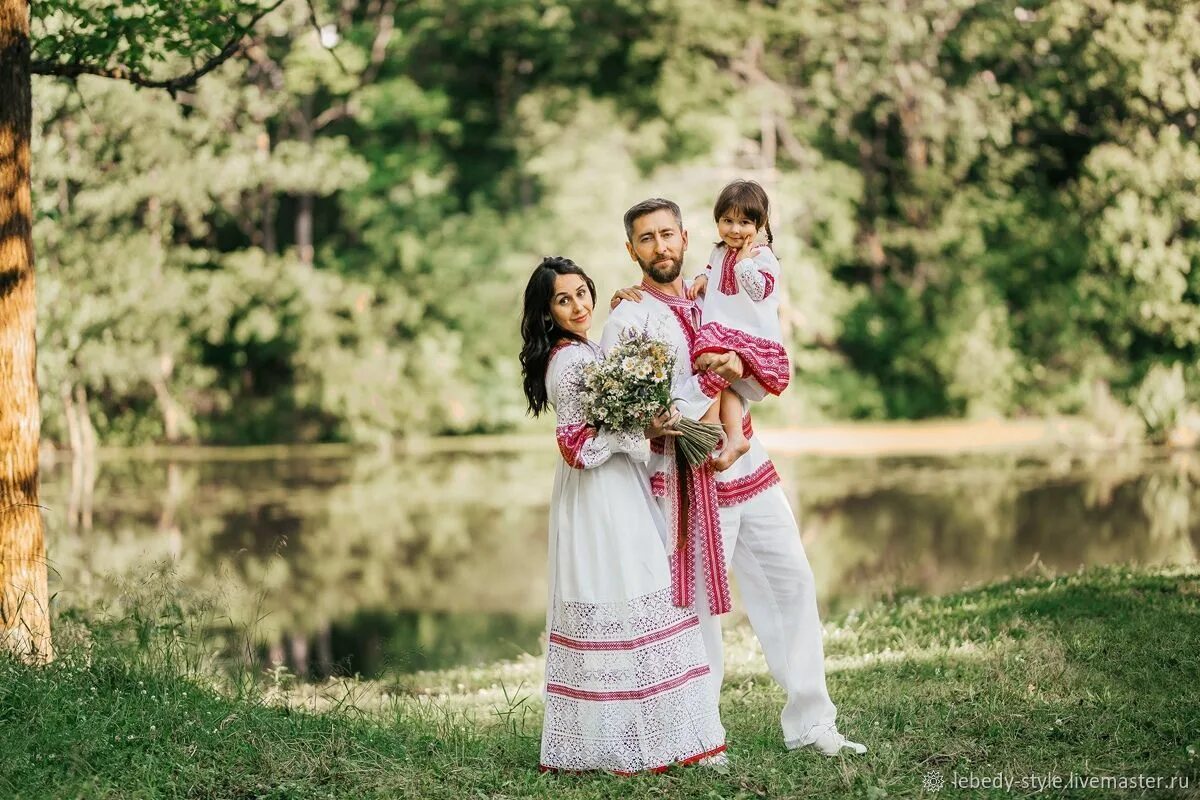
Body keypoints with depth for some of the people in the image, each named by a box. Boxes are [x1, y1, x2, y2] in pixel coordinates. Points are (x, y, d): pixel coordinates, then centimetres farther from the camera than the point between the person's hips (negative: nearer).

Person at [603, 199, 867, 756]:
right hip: (688, 480, -6)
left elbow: (766, 383, 6)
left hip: (749, 465, 6)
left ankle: (809, 722, 15)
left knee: (793, 583, 6)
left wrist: (739, 369, -15)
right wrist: (713, 379, -16)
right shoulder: (628, 320, -7)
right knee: (696, 604, -1)